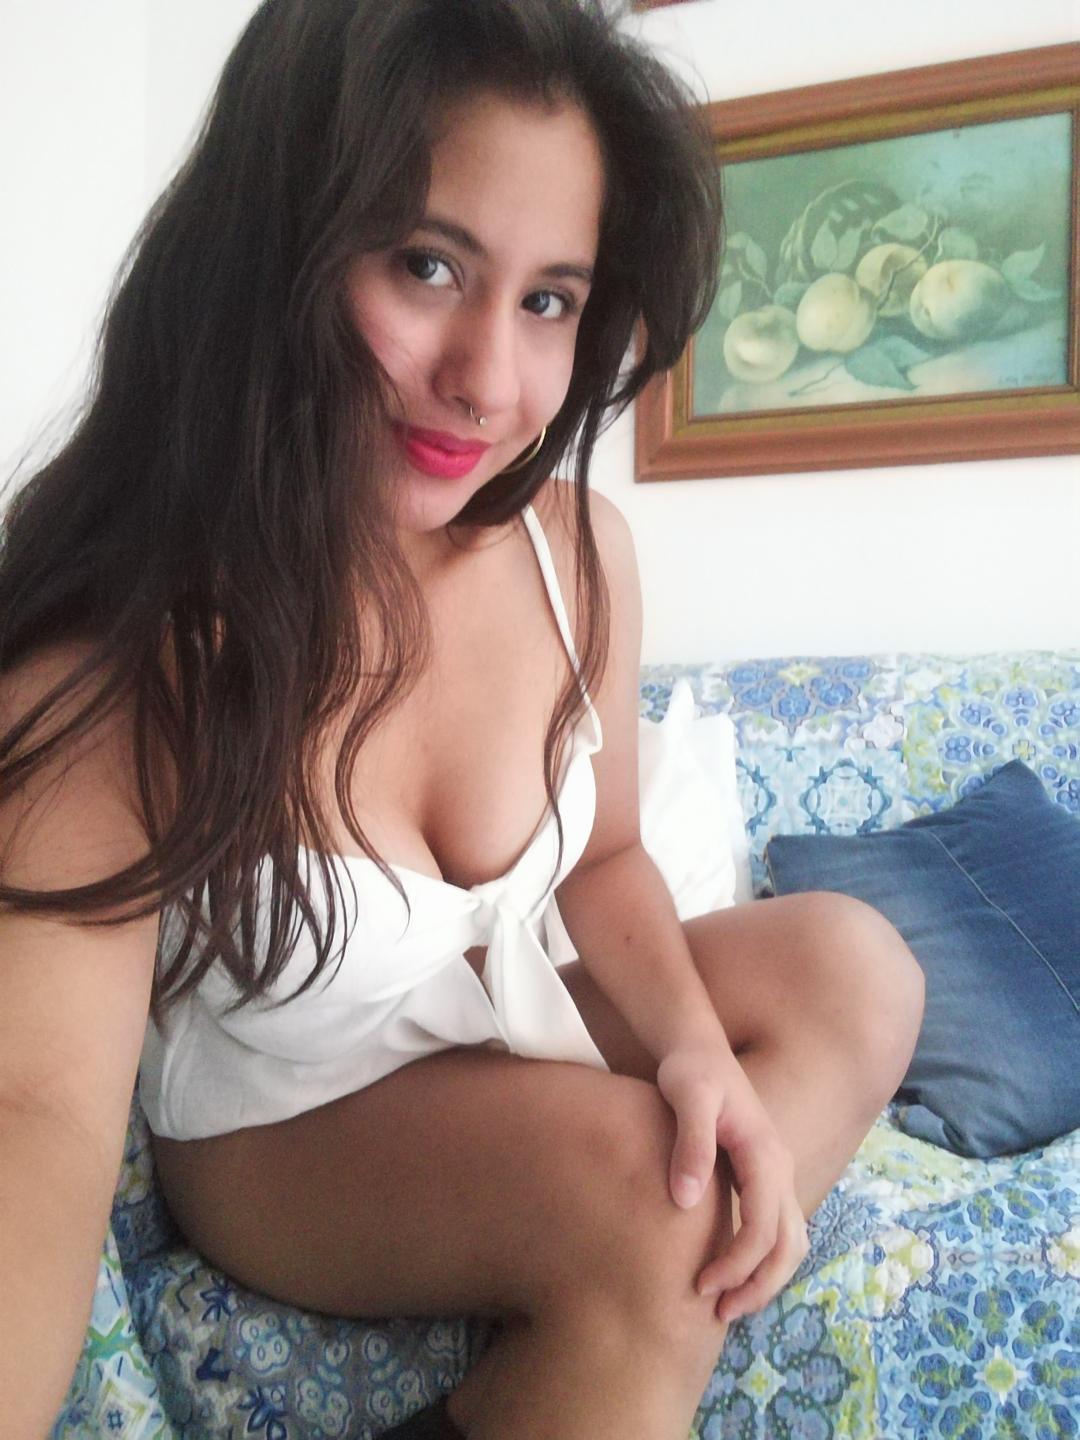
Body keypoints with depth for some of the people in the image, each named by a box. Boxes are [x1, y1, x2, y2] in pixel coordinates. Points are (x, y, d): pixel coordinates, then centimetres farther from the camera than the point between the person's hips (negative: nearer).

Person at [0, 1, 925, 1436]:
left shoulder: (576, 548, -12)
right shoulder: (118, 650, -28)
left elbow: (605, 858, 1)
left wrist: (696, 1047, -19)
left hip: (520, 1046, 6)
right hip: (284, 1143, -6)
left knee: (851, 966, -10)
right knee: (629, 1179, -30)